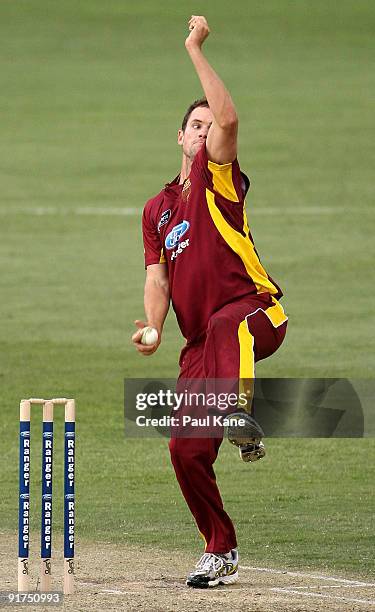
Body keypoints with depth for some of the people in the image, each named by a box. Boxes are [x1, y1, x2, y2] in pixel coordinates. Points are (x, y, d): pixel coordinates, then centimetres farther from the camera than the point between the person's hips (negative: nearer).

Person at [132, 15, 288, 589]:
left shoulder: (219, 176, 6)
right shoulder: (158, 209, 22)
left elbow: (228, 119, -14)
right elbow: (158, 280, 12)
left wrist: (196, 50, -13)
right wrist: (153, 329, -8)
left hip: (255, 312, -6)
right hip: (201, 344, 6)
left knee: (223, 326, -43)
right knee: (186, 452, -1)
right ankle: (221, 553, 14)